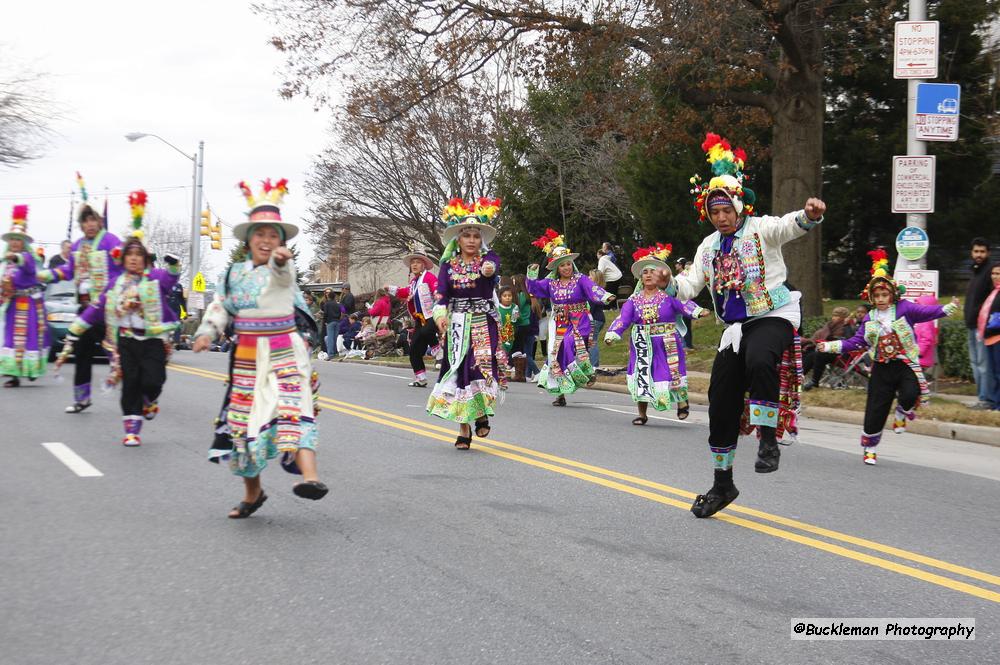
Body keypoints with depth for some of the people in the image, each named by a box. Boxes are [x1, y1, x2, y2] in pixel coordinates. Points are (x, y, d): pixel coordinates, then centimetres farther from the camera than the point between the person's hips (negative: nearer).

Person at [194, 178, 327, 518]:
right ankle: (252, 493, 27)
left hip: (284, 352, -5)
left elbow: (282, 273, -31)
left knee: (292, 409, -26)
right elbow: (219, 306, 8)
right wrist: (207, 332, -12)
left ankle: (310, 476, -44)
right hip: (247, 356, 5)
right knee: (244, 422, 9)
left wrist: (280, 259, -56)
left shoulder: (285, 267, -7)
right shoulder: (234, 272, 8)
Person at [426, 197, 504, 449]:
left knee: (482, 366, -18)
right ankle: (464, 430, 8)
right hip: (457, 325, 2)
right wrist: (441, 315, -26)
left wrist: (489, 269, -49)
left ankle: (482, 414, 6)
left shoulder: (489, 258, 1)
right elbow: (442, 294, -6)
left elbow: (493, 267, -25)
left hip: (483, 323, -2)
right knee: (458, 371, 0)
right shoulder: (448, 265, 6)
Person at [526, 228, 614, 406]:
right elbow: (534, 289, 11)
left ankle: (587, 372, -14)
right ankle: (560, 394, 13)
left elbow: (593, 289, -21)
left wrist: (605, 296, -40)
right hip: (559, 325, 4)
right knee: (556, 355, 3)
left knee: (571, 343, -32)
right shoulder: (551, 283, 7)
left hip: (579, 323, -4)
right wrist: (532, 274, -5)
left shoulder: (580, 280, -5)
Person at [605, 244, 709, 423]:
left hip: (667, 346, -2)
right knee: (641, 377, 2)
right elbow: (623, 318, -5)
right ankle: (642, 414, 14)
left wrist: (698, 311, -33)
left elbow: (684, 305, -14)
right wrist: (613, 334, -19)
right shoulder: (634, 299, 3)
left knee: (672, 374, 1)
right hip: (642, 346, 2)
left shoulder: (668, 297, -3)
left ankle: (682, 402, 29)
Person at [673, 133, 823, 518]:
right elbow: (690, 287, 7)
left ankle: (769, 439, -25)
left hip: (773, 317, -6)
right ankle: (722, 484, 19)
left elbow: (788, 227, -26)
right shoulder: (709, 247, 13)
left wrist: (809, 216, -49)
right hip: (735, 327, 6)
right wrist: (670, 282, -17)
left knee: (758, 360, -40)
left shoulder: (760, 229, -4)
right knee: (721, 403, 5)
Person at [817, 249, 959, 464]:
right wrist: (830, 347, 7)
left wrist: (947, 309, -33)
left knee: (910, 394, -30)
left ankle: (902, 414, 7)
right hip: (881, 368, 3)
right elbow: (856, 342, 13)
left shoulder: (904, 309, -3)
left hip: (905, 365, -3)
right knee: (875, 411, 2)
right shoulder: (869, 319, 9)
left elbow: (926, 311, -16)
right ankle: (869, 448, 18)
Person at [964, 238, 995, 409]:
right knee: (975, 362, 13)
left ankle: (987, 399, -10)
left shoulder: (989, 272, -10)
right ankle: (982, 395, 18)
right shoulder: (975, 272, 20)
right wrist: (969, 320, 18)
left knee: (983, 363, -10)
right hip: (972, 325, 10)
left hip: (982, 325, -10)